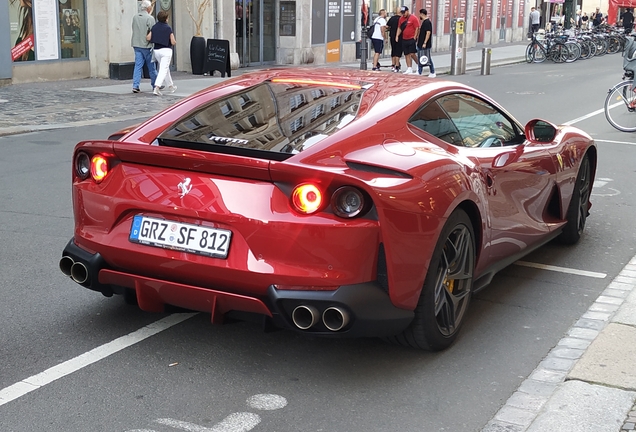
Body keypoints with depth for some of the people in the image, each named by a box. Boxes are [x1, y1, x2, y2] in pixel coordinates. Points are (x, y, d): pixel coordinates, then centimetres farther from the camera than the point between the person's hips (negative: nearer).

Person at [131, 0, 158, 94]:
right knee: (151, 66, 8)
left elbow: (134, 29, 12)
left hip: (136, 45, 5)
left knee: (138, 65, 4)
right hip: (146, 45, -5)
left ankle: (135, 86, -5)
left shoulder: (135, 17, 7)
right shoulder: (150, 18, -12)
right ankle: (155, 85, 20)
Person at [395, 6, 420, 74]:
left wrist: (414, 38, -13)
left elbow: (417, 28, -9)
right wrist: (397, 35, 4)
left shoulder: (413, 18, -7)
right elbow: (399, 28, 18)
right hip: (404, 39, 6)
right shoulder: (401, 19, 11)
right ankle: (409, 69, 8)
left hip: (412, 39, -6)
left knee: (412, 54, -11)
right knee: (407, 55, 5)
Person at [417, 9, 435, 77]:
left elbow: (428, 33, -22)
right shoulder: (424, 22, 14)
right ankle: (419, 72, 18)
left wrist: (425, 43, -25)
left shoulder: (427, 22, -16)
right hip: (421, 44, 10)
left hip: (425, 45, -10)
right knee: (420, 59, 12)